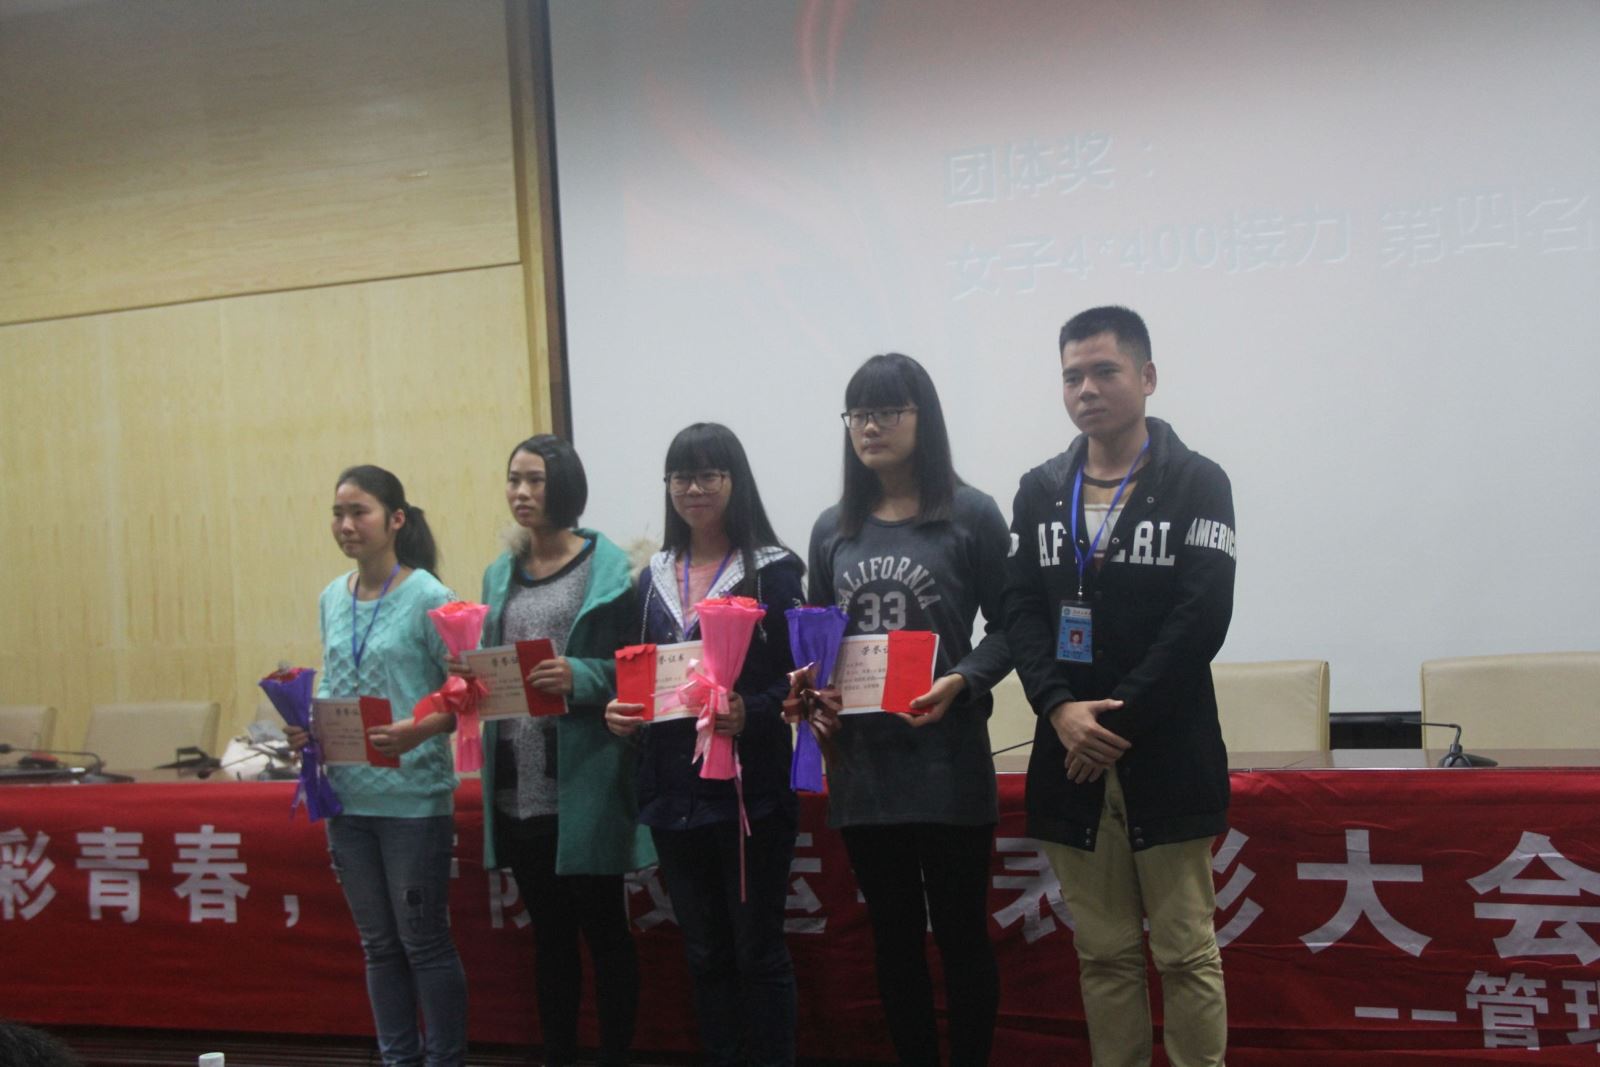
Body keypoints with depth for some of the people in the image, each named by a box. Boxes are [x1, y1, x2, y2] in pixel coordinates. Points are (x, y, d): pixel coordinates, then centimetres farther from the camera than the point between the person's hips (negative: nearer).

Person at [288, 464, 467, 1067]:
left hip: (413, 795, -6)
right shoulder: (332, 598, 8)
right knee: (379, 943, 15)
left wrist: (420, 729, -27)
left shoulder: (427, 597, -11)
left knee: (423, 941, 3)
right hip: (348, 794, 6)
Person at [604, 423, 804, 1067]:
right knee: (704, 954, 14)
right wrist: (622, 712, -3)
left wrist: (752, 713, -24)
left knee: (758, 952, 4)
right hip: (674, 793, 5)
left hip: (750, 789, -5)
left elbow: (799, 675, -7)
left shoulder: (774, 569, -4)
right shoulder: (653, 579, 12)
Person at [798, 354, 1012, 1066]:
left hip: (947, 760, -4)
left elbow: (1006, 626, -3)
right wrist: (815, 693, -4)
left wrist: (961, 682, -19)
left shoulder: (970, 514, -2)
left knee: (959, 933, 6)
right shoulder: (833, 529, 9)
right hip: (860, 761, 4)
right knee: (893, 935, 14)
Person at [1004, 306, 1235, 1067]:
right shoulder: (1039, 491, 11)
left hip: (1167, 754, -3)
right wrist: (1060, 709, -11)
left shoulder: (1196, 483, -1)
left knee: (1186, 951, 2)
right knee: (1104, 953, 10)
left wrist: (1118, 721, -13)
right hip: (1071, 754, 4)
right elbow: (1022, 611, 5)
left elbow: (1201, 619, -10)